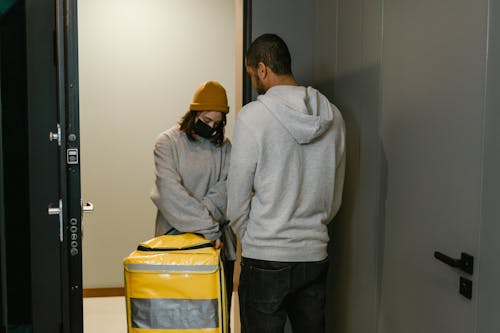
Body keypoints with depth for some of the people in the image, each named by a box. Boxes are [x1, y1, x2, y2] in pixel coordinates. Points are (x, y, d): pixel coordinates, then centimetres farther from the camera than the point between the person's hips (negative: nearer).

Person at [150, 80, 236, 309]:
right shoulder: (168, 142, -3)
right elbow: (170, 190, -16)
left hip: (218, 241, 3)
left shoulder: (224, 146, 9)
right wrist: (207, 227, -22)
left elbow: (226, 189, -3)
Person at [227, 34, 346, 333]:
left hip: (265, 259, -5)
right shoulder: (333, 116, 3)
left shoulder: (252, 116, -14)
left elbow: (237, 198, -8)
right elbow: (335, 197, 10)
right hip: (316, 255, 5)